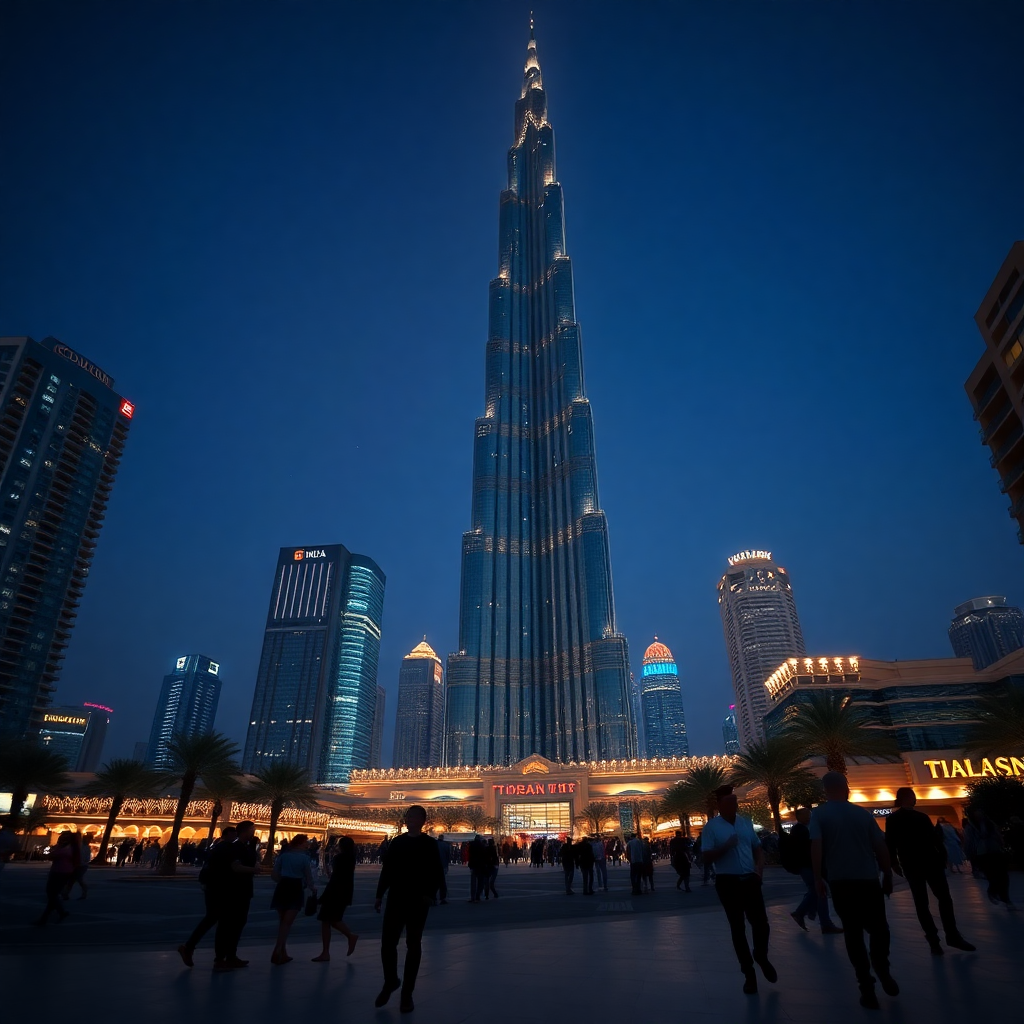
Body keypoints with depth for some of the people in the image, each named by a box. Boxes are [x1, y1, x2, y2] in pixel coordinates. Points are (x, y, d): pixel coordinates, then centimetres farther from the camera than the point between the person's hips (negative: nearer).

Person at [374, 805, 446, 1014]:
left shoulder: (429, 844, -5)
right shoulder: (396, 842, 6)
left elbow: (437, 873, -8)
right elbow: (387, 870, 10)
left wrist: (429, 894, -20)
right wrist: (379, 895, 8)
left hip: (418, 902, -3)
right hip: (396, 899, 3)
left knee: (413, 945, 6)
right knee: (387, 943, 2)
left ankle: (407, 993, 19)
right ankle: (391, 981, 28)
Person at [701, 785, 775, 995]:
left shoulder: (746, 822, 6)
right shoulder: (711, 827, -8)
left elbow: (758, 848, 14)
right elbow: (707, 858, -10)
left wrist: (759, 868, -4)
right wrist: (726, 846, -23)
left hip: (750, 880, 3)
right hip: (728, 882, -3)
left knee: (761, 923, 4)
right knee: (737, 927, 7)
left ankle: (762, 958, 35)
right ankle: (748, 972, 25)